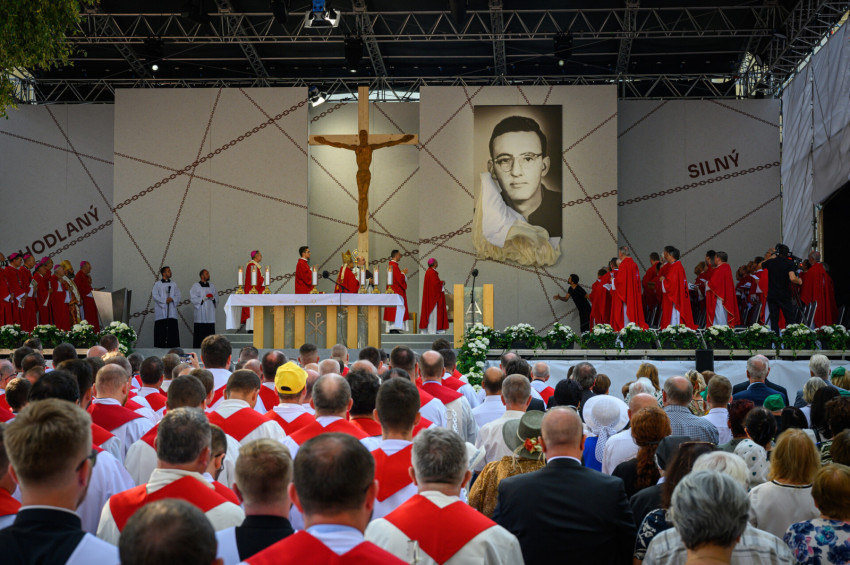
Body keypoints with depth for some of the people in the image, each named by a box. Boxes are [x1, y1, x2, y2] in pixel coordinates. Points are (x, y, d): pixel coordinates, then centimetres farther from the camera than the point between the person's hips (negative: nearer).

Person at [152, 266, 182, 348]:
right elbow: (155, 295, -4)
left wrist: (172, 299, -11)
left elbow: (178, 295, 9)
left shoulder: (174, 284, 15)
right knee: (161, 330, -6)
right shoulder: (157, 284, 5)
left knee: (172, 328, -4)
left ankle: (172, 345, -3)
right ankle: (161, 345, -4)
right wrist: (165, 301, -14)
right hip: (161, 311, -3)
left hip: (172, 311, 3)